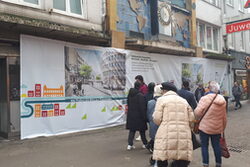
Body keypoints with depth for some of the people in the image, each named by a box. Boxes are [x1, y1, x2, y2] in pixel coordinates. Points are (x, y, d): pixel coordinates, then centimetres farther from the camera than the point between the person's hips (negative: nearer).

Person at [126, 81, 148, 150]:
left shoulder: (130, 94, 3)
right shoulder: (140, 95, -18)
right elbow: (142, 107, -16)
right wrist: (144, 117, -10)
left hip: (131, 115, 5)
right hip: (139, 115, -5)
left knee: (132, 130, 10)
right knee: (142, 130, 10)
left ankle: (130, 144, 5)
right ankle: (145, 143, 22)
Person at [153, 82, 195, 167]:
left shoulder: (161, 99, 5)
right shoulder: (184, 101, 16)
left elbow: (157, 119, -2)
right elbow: (191, 118, 11)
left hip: (166, 135, -3)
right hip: (184, 137, 4)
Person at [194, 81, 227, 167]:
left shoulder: (205, 99, -16)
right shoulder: (222, 100, 2)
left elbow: (197, 113, -19)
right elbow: (224, 117, 8)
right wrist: (223, 128, 19)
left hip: (205, 127, -5)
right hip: (217, 128, 5)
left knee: (204, 146, 6)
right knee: (216, 145, 16)